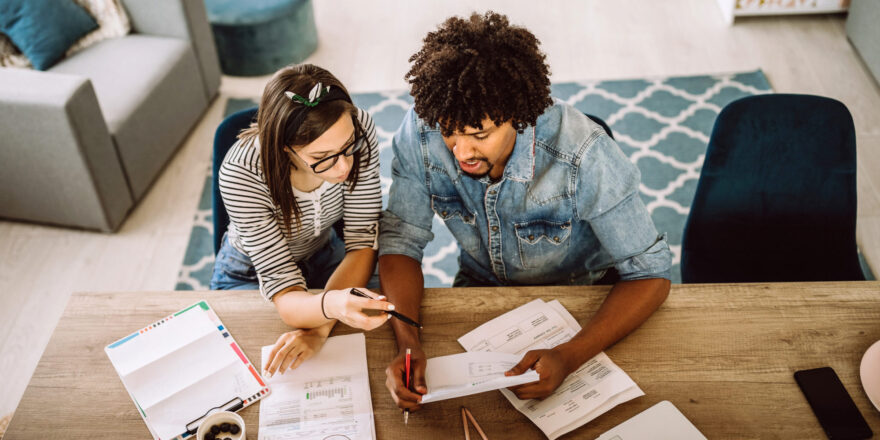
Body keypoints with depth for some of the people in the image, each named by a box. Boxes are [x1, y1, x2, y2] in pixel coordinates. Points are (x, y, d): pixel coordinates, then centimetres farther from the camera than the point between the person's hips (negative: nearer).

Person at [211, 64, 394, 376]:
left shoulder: (359, 130, -29)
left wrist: (319, 328, -35)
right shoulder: (240, 174, -37)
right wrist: (331, 306, -60)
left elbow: (363, 242, -23)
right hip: (252, 274, -2)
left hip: (324, 256, 2)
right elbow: (282, 288, -36)